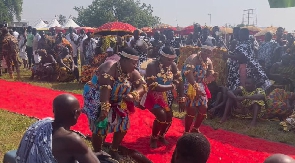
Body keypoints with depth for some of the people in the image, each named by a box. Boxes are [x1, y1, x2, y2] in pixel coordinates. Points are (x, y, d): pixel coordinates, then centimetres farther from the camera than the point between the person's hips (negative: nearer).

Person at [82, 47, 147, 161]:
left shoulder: (132, 73, -7)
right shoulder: (109, 68, -29)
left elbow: (143, 86, -14)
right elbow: (105, 88, -39)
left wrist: (133, 95, -35)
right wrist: (104, 108, -48)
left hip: (116, 103, 7)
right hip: (97, 101, -7)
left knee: (123, 125, 9)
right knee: (100, 128, -10)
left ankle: (114, 151, 31)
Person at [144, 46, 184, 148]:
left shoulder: (173, 65, -7)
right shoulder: (152, 66, -24)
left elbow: (179, 81, -3)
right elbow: (153, 86, -30)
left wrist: (182, 99, -8)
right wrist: (171, 87, -24)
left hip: (167, 97, 6)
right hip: (154, 97, -6)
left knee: (169, 117, 9)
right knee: (161, 116, -24)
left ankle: (161, 136, 41)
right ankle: (153, 138, 4)